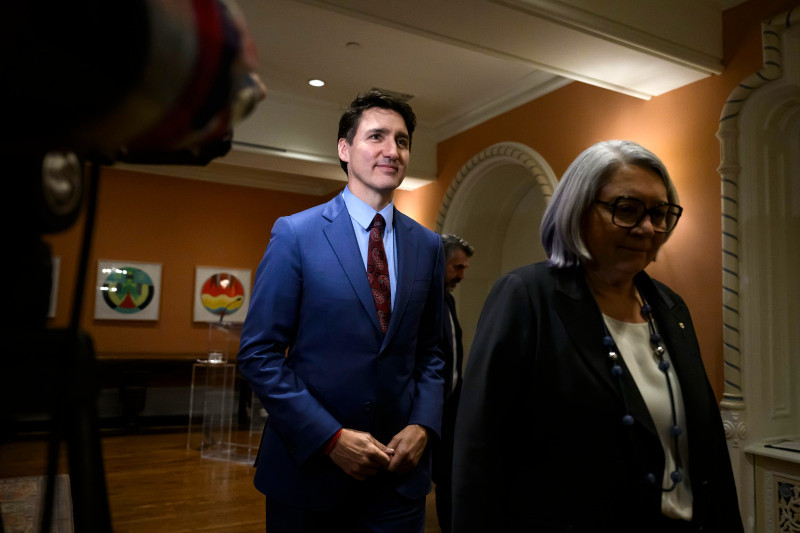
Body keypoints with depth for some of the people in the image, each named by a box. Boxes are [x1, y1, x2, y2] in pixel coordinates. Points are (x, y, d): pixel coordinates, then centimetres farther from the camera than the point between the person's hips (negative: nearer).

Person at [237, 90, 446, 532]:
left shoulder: (428, 246, 4)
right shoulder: (295, 234, -7)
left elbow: (430, 352, 10)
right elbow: (258, 353, -9)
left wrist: (423, 427, -6)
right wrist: (331, 438, -15)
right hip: (309, 467, -2)